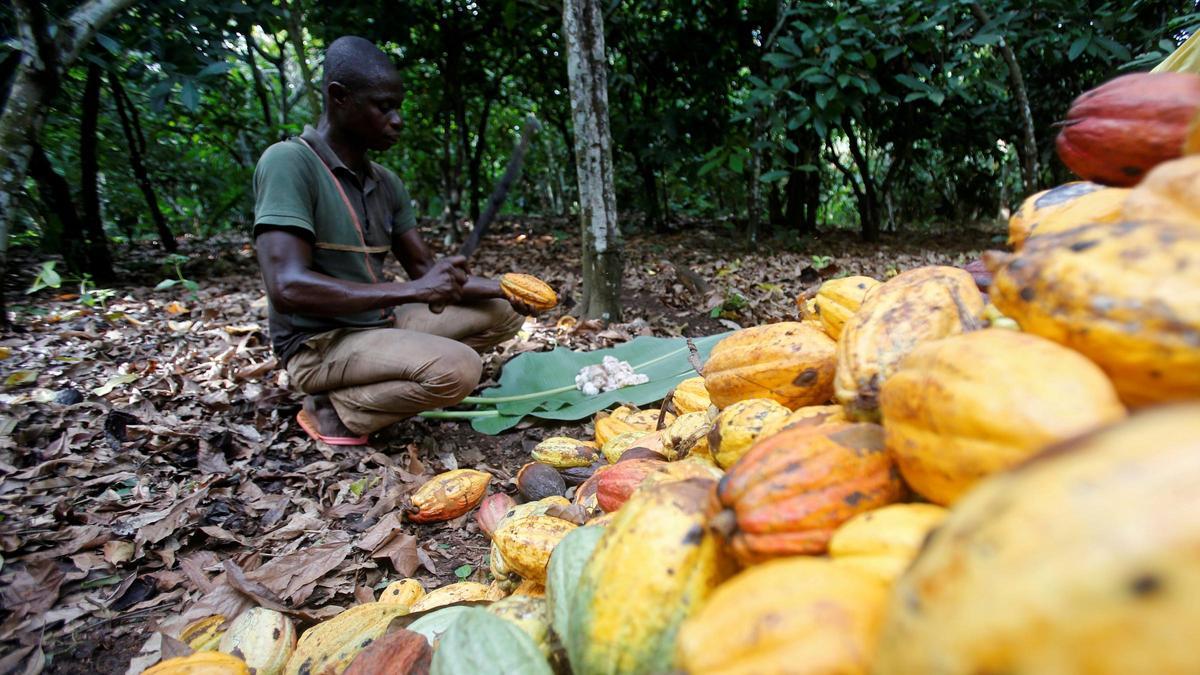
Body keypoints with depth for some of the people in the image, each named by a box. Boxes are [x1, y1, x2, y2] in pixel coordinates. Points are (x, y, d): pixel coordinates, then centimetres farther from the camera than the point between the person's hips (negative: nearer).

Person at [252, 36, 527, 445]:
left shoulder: (386, 183, 8)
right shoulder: (289, 162, -15)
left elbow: (425, 269, 10)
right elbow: (287, 288, -26)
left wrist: (502, 288, -6)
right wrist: (413, 290, -28)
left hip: (384, 323, 8)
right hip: (320, 343, -8)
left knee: (503, 313, 5)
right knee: (457, 368, -30)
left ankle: (384, 384, -1)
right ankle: (334, 410, -7)